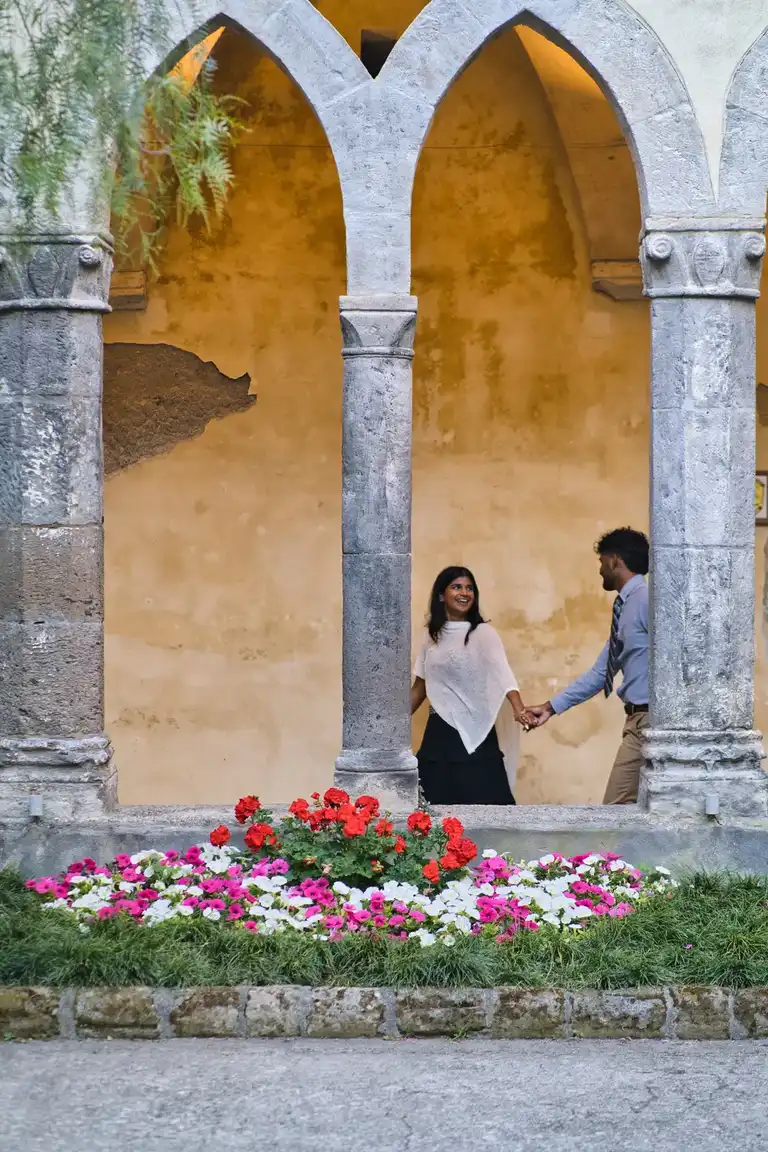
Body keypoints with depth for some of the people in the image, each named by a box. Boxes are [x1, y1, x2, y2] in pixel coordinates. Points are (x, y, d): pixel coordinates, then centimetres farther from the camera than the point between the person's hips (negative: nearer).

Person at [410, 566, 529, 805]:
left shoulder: (483, 633, -5)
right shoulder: (432, 635, 10)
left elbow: (502, 673, -20)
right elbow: (420, 686, 18)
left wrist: (518, 709, -37)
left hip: (474, 732, -5)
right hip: (438, 733, 5)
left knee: (482, 803, -8)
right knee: (436, 801, 3)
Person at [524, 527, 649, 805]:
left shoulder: (647, 599, -12)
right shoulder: (626, 608, 18)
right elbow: (600, 673, 24)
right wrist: (551, 707, 25)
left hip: (653, 720, -9)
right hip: (638, 720, 9)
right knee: (618, 809, 8)